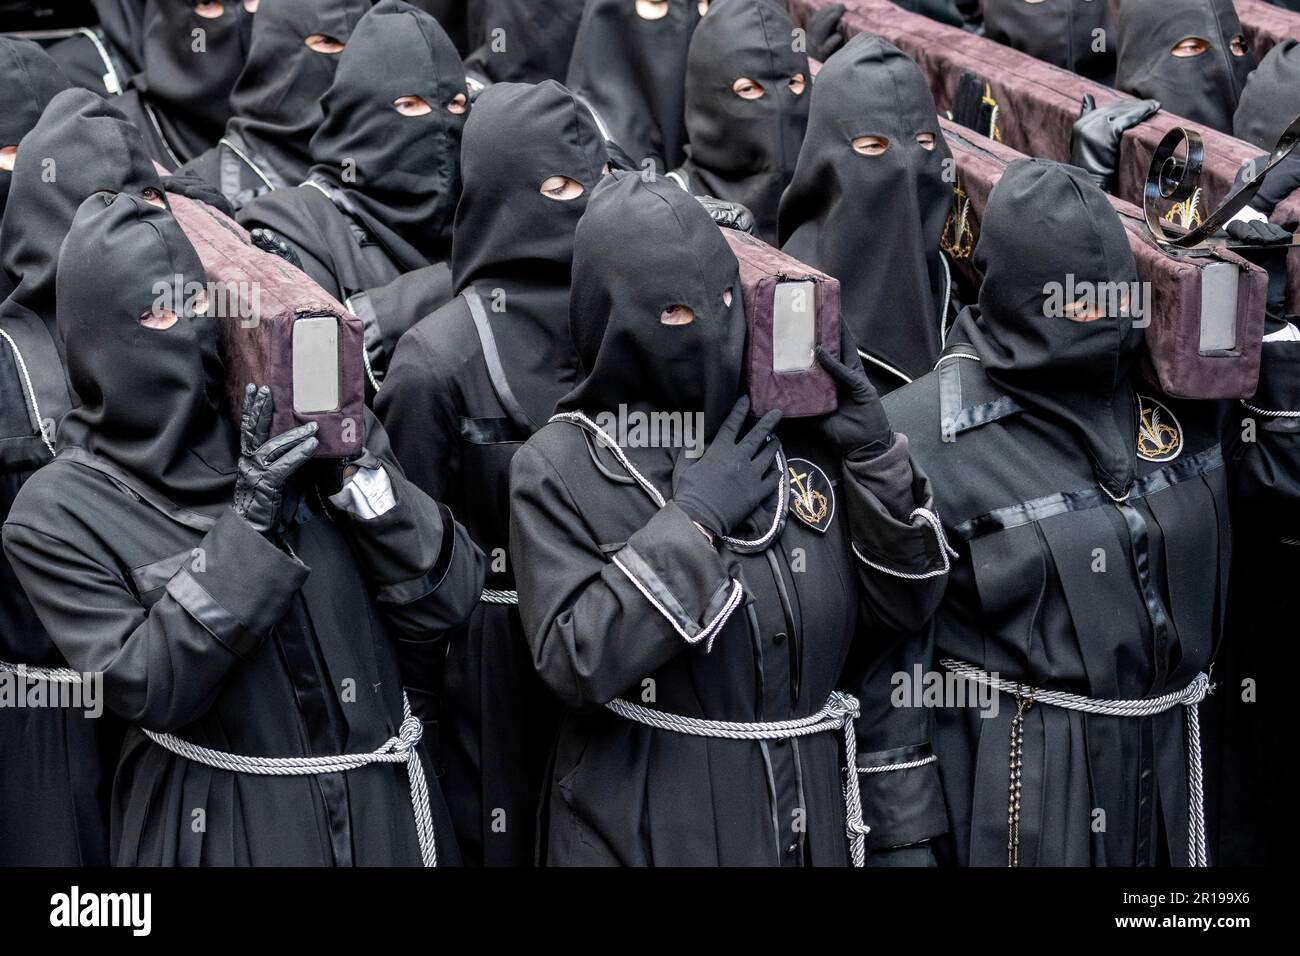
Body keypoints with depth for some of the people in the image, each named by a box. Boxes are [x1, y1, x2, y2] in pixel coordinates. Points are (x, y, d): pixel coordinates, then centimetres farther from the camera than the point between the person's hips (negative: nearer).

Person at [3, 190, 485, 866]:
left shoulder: (298, 433, -2)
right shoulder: (61, 513, -8)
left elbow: (442, 601, -5)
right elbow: (148, 689, -16)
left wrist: (351, 468, -17)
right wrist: (248, 525, -22)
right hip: (222, 833, -3)